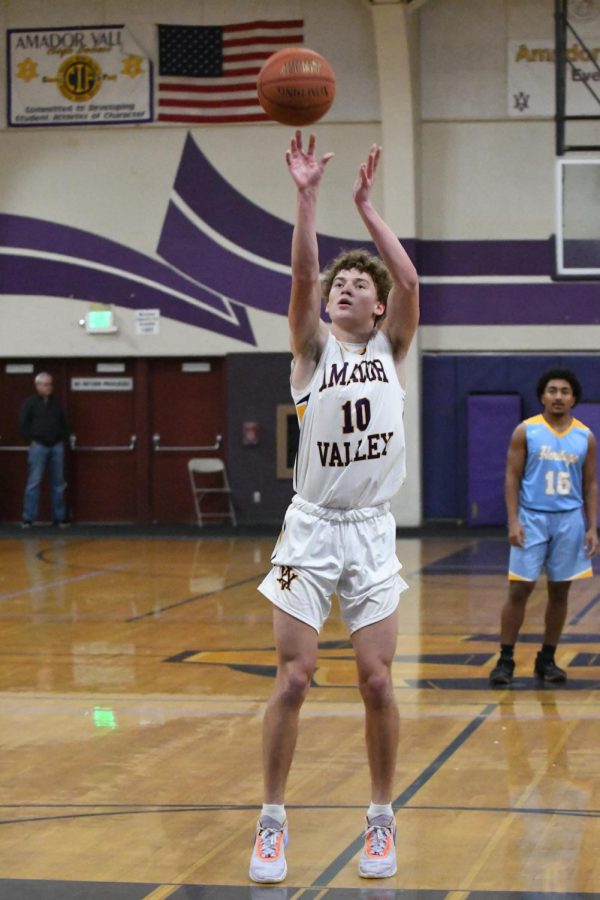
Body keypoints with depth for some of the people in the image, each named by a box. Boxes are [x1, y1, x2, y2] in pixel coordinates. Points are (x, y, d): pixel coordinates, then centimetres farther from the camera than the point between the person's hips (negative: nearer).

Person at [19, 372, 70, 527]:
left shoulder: (57, 404, 12)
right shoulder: (30, 402, 0)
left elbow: (64, 424, 19)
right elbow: (23, 424, -2)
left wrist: (62, 438, 7)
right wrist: (32, 440, -5)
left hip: (57, 446, 4)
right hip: (38, 446, -4)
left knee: (58, 484, 6)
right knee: (34, 483, -6)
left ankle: (59, 517, 11)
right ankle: (28, 518, -4)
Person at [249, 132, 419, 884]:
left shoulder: (390, 349, 7)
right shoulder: (313, 349, 4)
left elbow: (410, 279, -9)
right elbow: (301, 273, -13)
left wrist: (366, 206, -9)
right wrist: (307, 196, -21)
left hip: (372, 532, 1)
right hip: (311, 530, -1)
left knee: (376, 682, -2)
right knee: (293, 681, -4)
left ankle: (381, 819, 15)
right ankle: (272, 823, 8)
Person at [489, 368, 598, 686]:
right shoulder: (525, 431, -2)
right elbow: (512, 477, -3)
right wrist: (513, 521, -12)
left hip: (569, 520, 3)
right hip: (532, 519, -2)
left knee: (559, 591, 7)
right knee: (519, 589, -3)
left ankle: (547, 660, 17)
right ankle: (505, 659, 4)